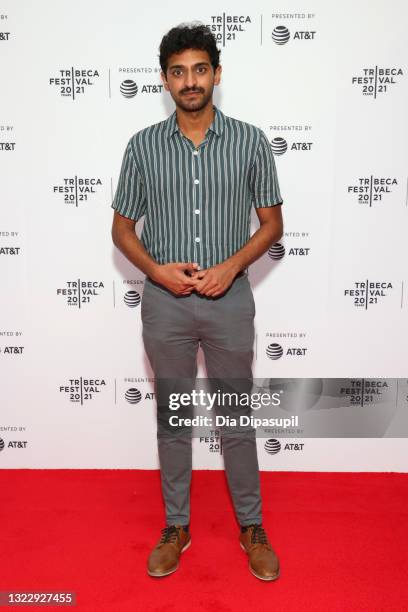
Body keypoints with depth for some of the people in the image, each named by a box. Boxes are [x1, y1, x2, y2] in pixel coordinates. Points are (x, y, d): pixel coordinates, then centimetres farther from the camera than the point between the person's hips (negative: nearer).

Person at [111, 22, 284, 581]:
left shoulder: (250, 141, -1)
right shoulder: (143, 146, 1)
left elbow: (272, 222, 3)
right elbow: (122, 226, 6)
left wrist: (231, 265, -14)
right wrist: (155, 268, -13)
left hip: (229, 300, 0)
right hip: (165, 302, 1)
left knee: (238, 418, 11)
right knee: (173, 418, 13)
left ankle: (252, 525, 32)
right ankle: (176, 526, 33)